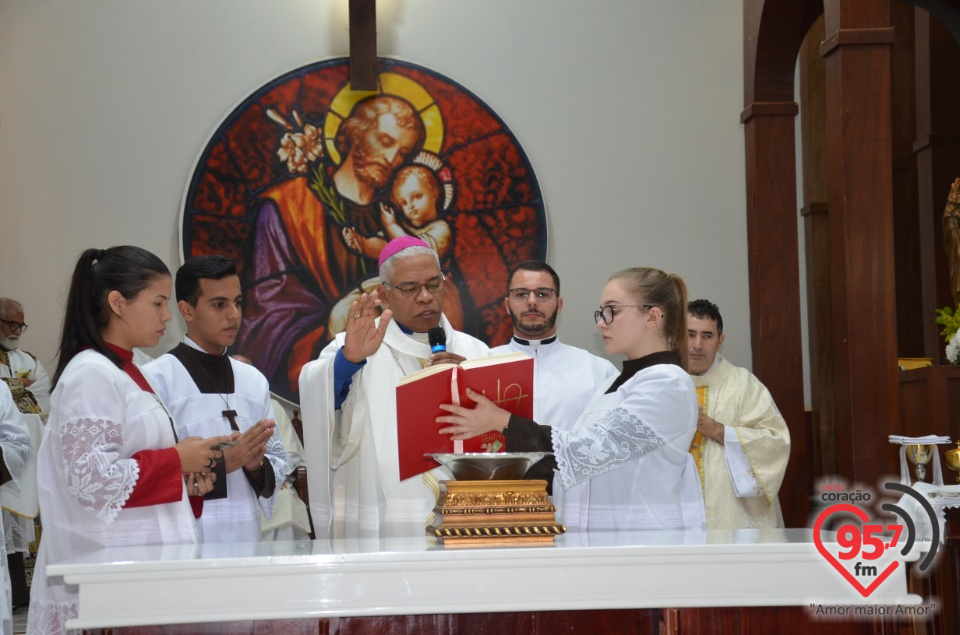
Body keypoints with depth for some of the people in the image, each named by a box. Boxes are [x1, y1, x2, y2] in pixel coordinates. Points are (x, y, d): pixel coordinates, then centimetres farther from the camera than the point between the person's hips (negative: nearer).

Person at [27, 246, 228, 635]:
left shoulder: (125, 373, 15)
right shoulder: (91, 374, -13)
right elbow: (92, 479, -22)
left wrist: (184, 480, 6)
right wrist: (176, 460, -14)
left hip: (141, 561, 9)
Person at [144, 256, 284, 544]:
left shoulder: (254, 380, 12)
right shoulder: (156, 379, -7)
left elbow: (278, 463, 15)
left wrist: (257, 465, -6)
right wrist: (222, 463, -19)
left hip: (246, 539, 5)